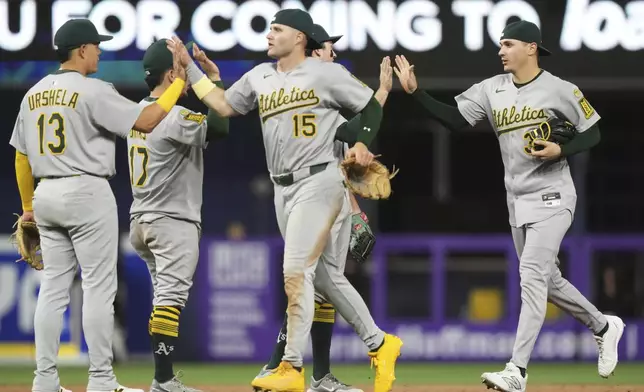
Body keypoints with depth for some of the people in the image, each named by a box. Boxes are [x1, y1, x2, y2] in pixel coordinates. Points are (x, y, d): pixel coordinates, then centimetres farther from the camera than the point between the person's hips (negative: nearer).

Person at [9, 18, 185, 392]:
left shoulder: (34, 94, 10)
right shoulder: (94, 91, -12)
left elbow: (21, 155, 15)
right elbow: (146, 121, -16)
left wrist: (28, 205, 23)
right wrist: (178, 84, -4)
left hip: (46, 194, 7)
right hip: (87, 193, -7)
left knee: (53, 287, 9)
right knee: (99, 287, -3)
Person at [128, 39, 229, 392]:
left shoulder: (138, 113, 11)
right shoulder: (174, 117, -16)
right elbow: (220, 126, -23)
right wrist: (216, 80, -11)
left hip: (141, 220, 9)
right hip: (173, 221, -9)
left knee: (164, 297, 16)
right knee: (170, 297, -12)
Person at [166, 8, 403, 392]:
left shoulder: (326, 73, -5)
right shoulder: (260, 77, 13)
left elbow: (372, 106, 0)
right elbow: (223, 105, 17)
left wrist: (363, 144, -15)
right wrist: (189, 65, 12)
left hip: (320, 183, -7)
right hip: (284, 189, 7)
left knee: (296, 271, -14)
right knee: (326, 277, 11)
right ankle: (379, 343, 23)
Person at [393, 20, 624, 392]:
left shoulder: (560, 90, -10)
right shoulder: (492, 89, 5)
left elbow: (592, 134, -2)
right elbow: (453, 118, 1)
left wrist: (561, 151, -19)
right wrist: (416, 91, -9)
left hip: (551, 197, -7)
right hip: (518, 201, 7)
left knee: (532, 274, -17)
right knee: (547, 280, 15)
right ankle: (603, 326, 38)